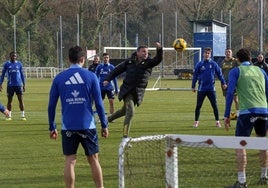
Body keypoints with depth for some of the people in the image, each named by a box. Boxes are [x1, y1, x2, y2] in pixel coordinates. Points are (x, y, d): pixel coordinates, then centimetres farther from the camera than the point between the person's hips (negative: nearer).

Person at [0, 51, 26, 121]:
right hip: (10, 85, 0)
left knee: (20, 99, -3)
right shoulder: (6, 64, 4)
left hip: (18, 85, 0)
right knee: (9, 100, 2)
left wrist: (24, 84, 10)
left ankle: (22, 115, 1)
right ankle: (9, 116, 9)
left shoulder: (19, 64, 8)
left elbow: (22, 74, 13)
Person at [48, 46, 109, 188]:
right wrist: (104, 125, 6)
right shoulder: (91, 76, -1)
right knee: (93, 159, 11)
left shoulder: (59, 78, 2)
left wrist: (52, 127, 12)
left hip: (68, 127, 1)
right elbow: (98, 103, -2)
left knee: (70, 161, 4)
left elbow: (51, 105, 3)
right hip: (87, 126, -1)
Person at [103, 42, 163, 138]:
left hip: (138, 92, 3)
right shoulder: (129, 61, 2)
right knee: (130, 111, -18)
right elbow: (117, 70, 11)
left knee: (125, 110, 18)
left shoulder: (149, 62, 1)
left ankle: (109, 119, 47)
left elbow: (158, 60, -18)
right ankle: (125, 135, -15)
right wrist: (108, 79, 5)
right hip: (127, 90, -3)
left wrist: (159, 50, -37)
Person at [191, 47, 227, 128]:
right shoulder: (199, 64, 0)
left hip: (211, 88, 0)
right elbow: (195, 76, 5)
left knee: (215, 105, 0)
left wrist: (223, 83, 4)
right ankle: (196, 121, 14)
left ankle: (217, 121, 9)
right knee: (198, 106, 4)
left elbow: (219, 74, 7)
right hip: (201, 89, 0)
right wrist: (193, 86, 5)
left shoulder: (214, 64, 1)